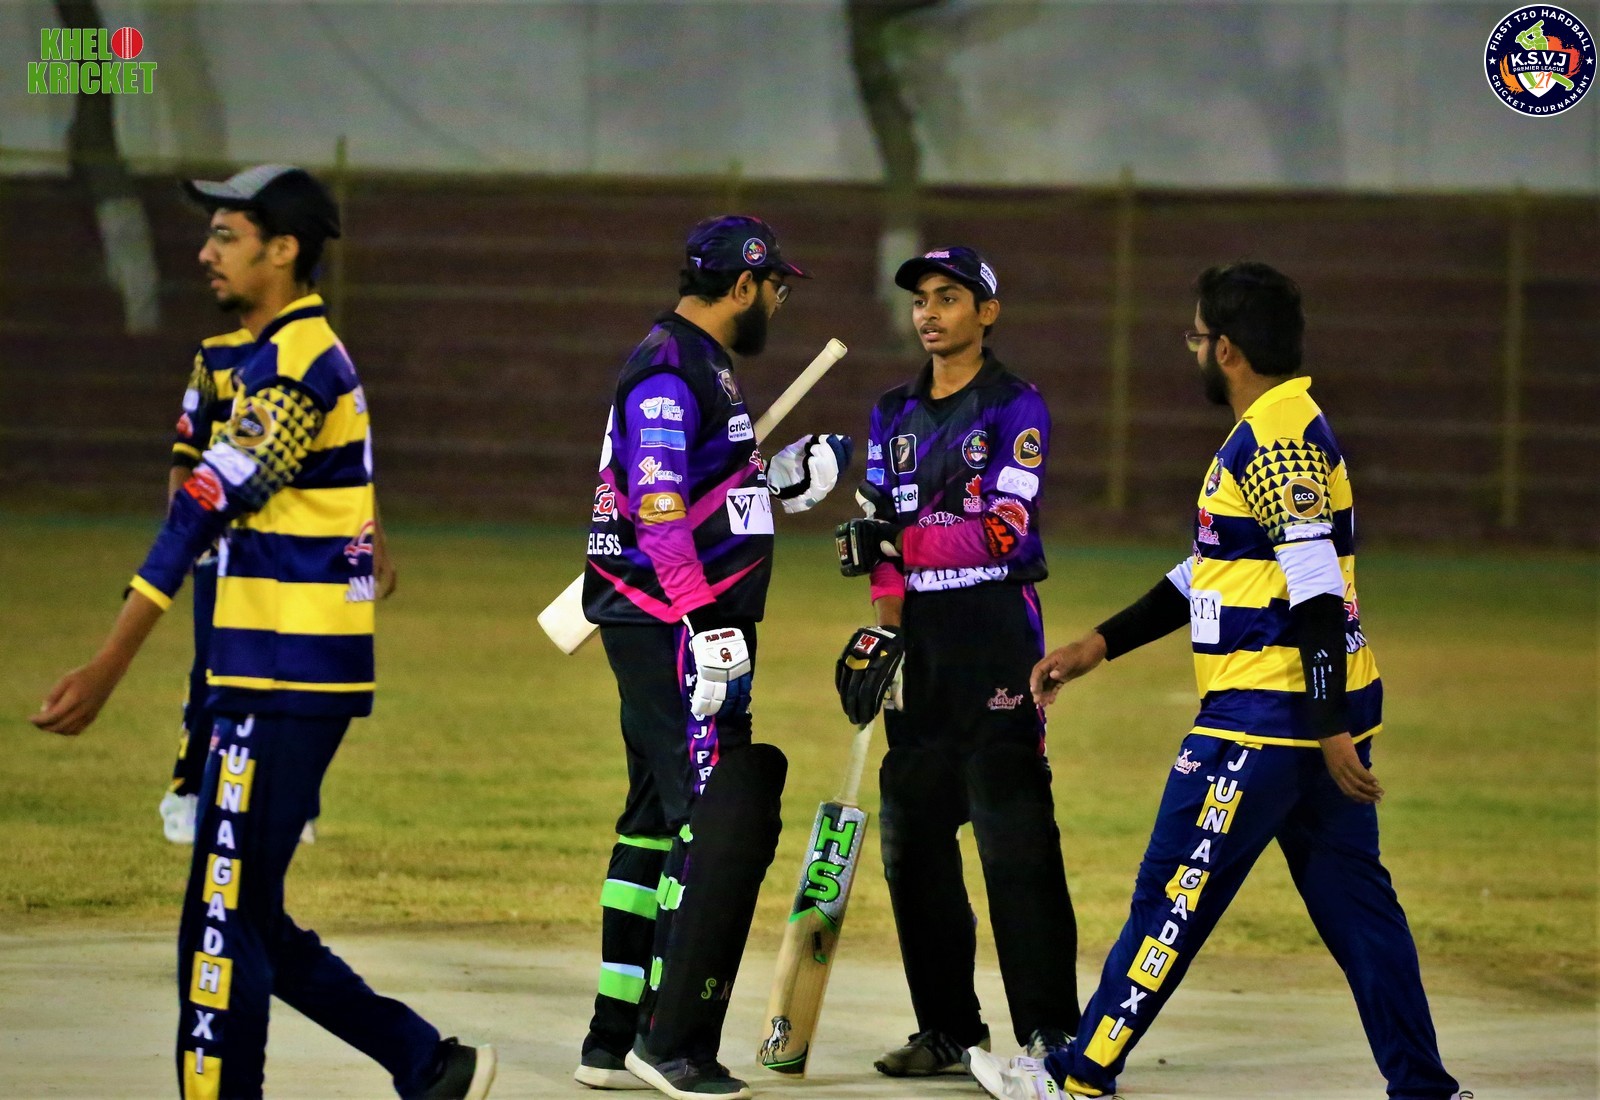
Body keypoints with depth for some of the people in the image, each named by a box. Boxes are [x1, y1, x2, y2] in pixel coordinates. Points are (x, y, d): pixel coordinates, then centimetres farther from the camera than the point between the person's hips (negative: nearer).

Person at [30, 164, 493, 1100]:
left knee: (225, 924, -8)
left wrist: (108, 670, -23)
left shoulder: (292, 365, -14)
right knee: (246, 923, 13)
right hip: (289, 682, 10)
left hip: (285, 686, -10)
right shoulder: (317, 356, 18)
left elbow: (204, 513, -20)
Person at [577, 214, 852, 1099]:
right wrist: (706, 629, -27)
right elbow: (659, 511, -22)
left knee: (660, 819, 15)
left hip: (682, 628, 11)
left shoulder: (701, 365, 18)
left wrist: (780, 480, 18)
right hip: (671, 626, -11)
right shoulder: (670, 370, -15)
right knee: (727, 820, -12)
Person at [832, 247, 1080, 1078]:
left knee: (1014, 841, -11)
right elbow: (883, 538, 17)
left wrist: (898, 542, -22)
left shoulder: (1016, 409, -4)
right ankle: (948, 1029, 12)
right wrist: (882, 633, 3)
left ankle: (1051, 1031, -9)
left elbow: (1004, 531, -15)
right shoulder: (894, 416, 17)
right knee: (912, 841, 5)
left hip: (998, 642, -7)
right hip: (922, 640, 7)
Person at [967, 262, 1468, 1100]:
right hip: (1320, 714, 10)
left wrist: (1332, 731, -24)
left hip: (1267, 716, -10)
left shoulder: (1276, 440, -15)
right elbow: (1206, 575, 24)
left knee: (1174, 891, -4)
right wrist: (1097, 647, 21)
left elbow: (1316, 590, -21)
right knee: (1354, 900, 10)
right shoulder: (1277, 432, 17)